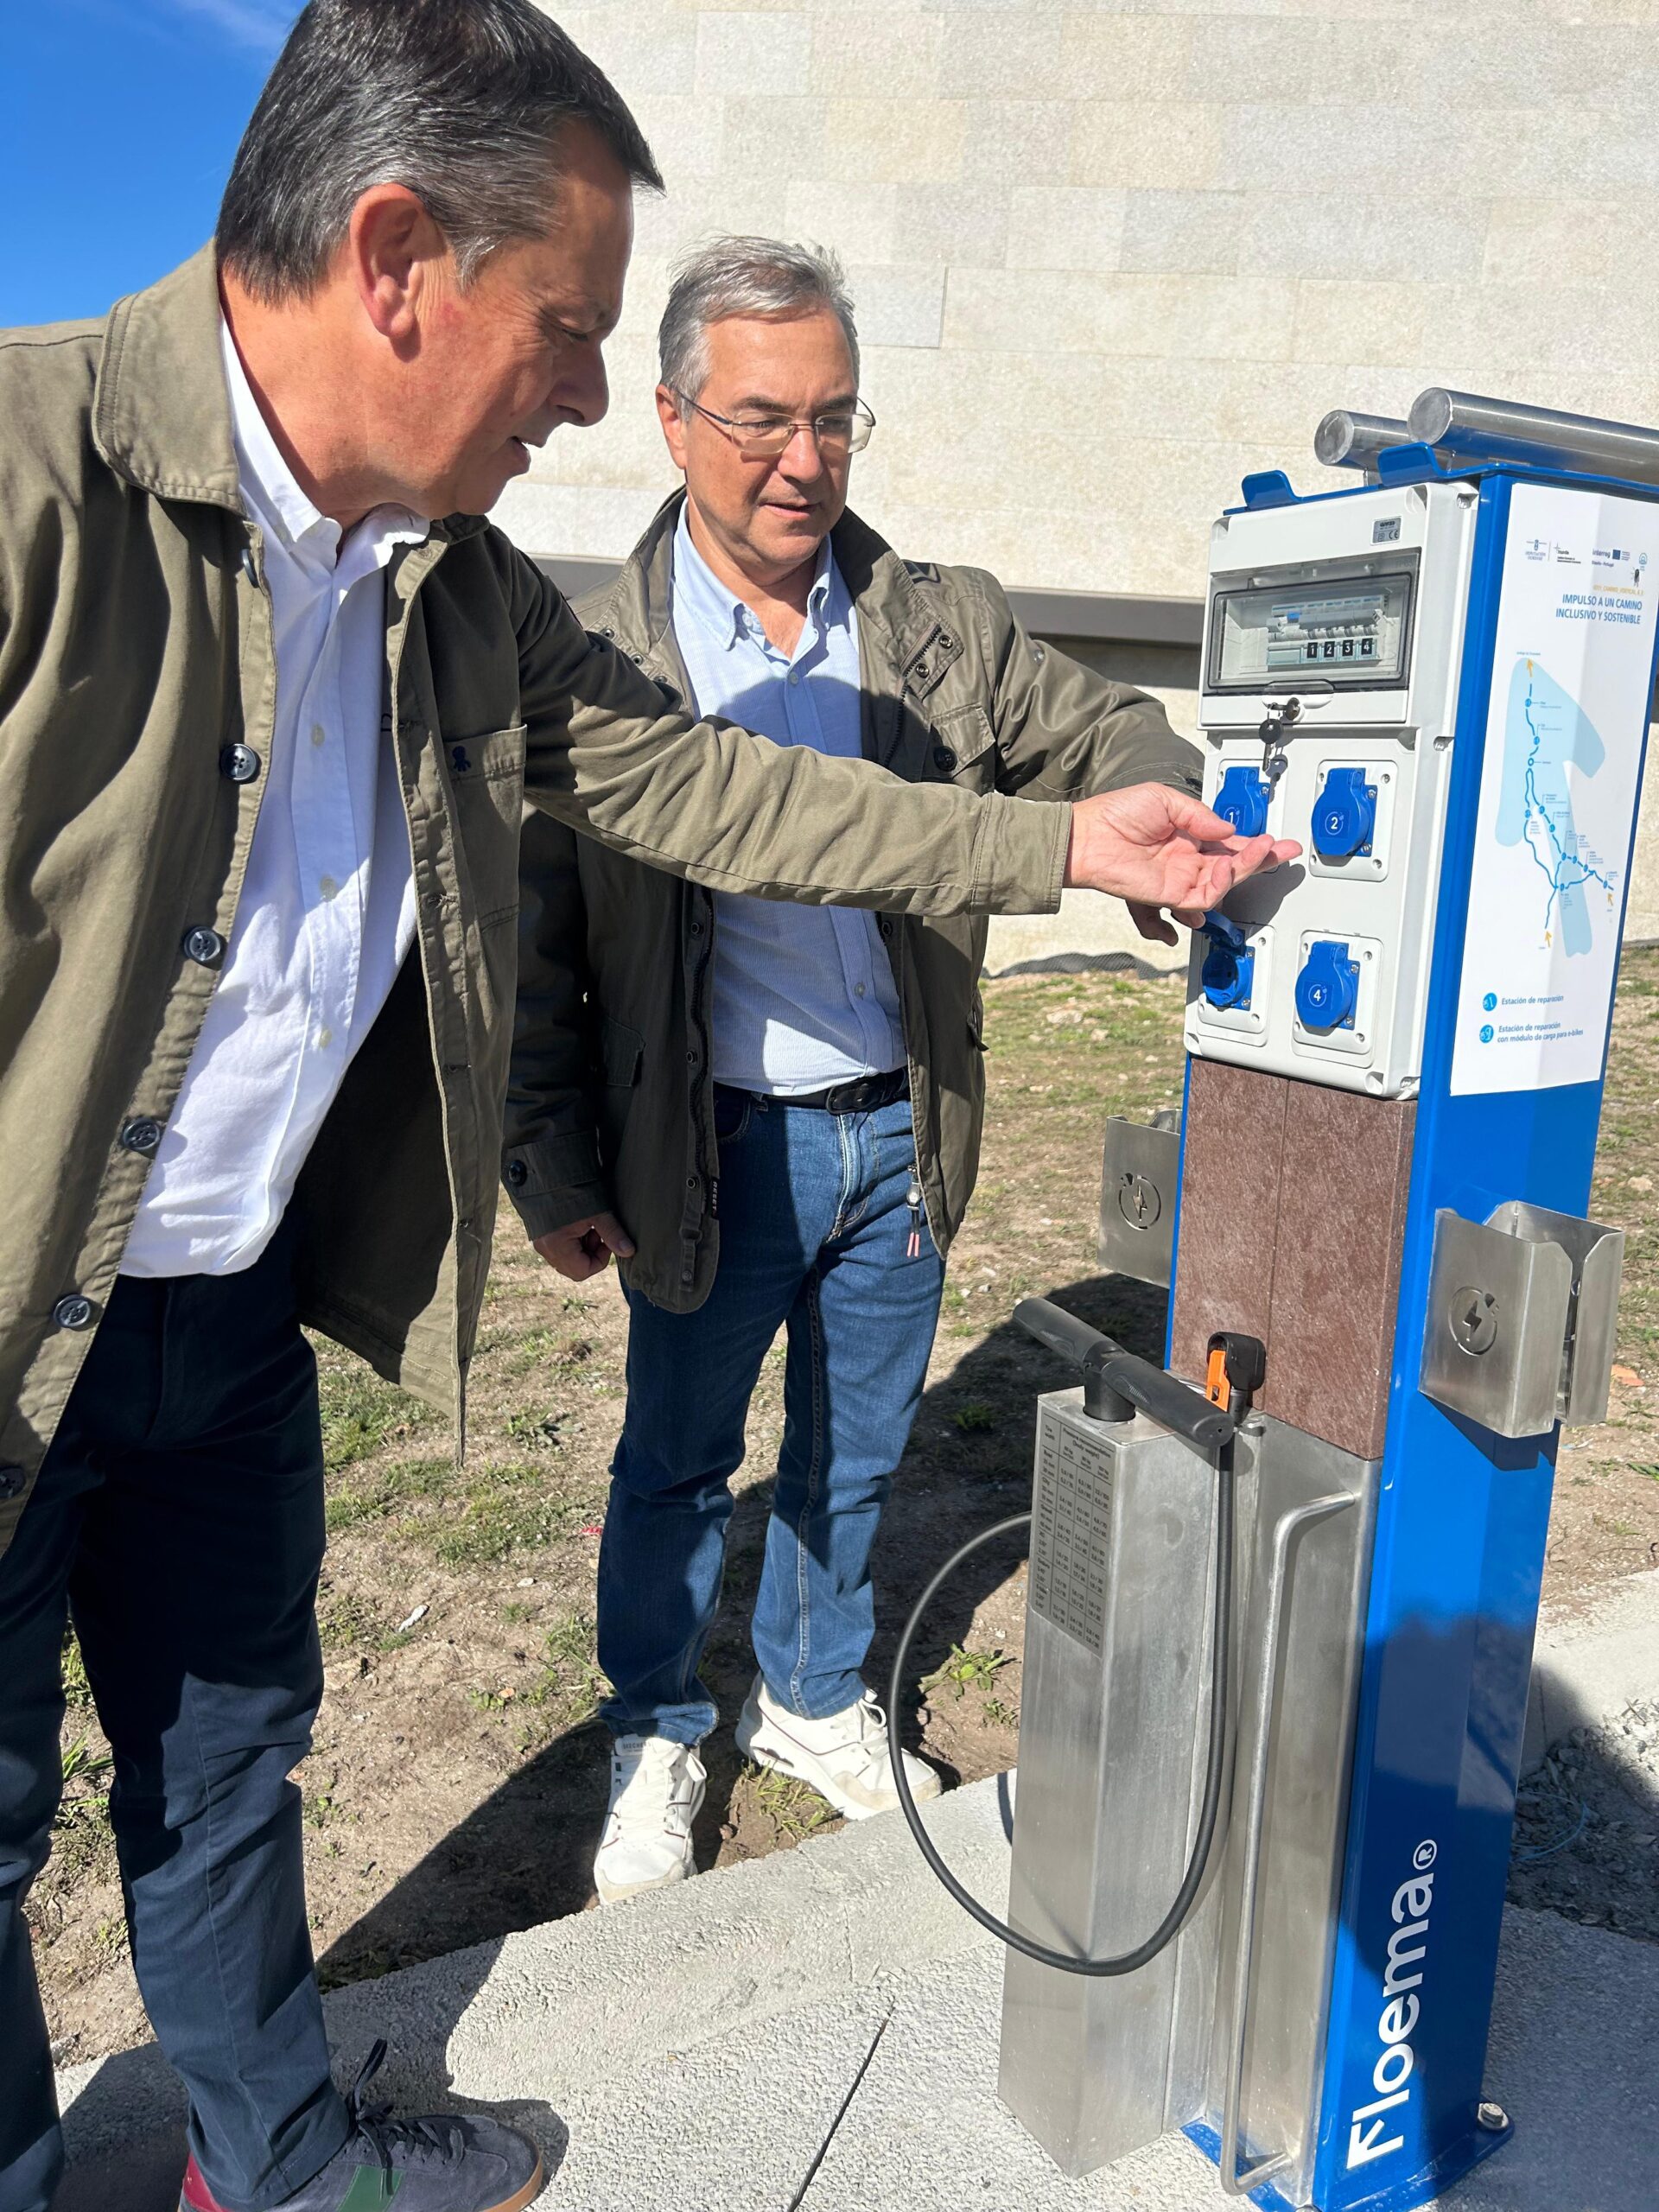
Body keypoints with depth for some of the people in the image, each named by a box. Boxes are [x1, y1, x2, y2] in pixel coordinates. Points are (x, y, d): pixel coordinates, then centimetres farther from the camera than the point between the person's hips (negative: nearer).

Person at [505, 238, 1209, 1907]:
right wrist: (555, 1173, -7)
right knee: (677, 1462, 15)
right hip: (716, 1146, -3)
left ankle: (814, 1701, 45)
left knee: (855, 1455, 19)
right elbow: (535, 946, -6)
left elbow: (1102, 738, 2)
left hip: (901, 1135, 3)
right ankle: (657, 1735, 40)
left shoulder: (945, 625, 0)